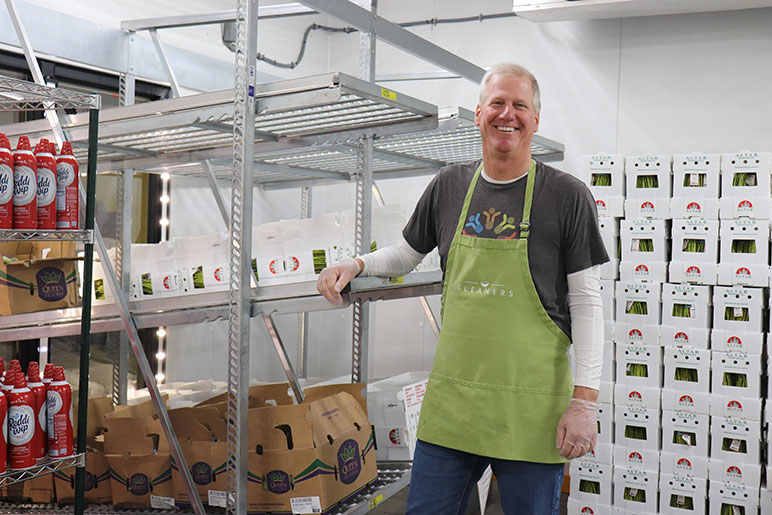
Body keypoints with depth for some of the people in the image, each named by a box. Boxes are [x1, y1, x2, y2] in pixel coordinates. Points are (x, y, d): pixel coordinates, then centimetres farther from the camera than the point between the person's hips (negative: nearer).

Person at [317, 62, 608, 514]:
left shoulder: (567, 195, -3)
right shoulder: (449, 186, 8)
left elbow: (586, 302, -3)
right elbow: (406, 256, 23)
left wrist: (585, 399, -9)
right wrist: (354, 265, 3)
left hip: (531, 407, -3)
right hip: (451, 399, 3)